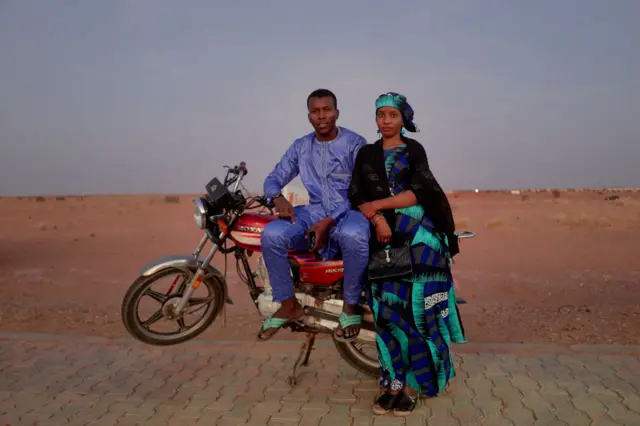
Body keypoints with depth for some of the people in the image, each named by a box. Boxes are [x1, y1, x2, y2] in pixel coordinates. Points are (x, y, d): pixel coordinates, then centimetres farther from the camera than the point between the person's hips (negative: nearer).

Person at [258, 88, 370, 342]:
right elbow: (273, 178, 12)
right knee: (271, 235, -24)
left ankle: (351, 306, -16)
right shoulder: (300, 146, 11)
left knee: (354, 236, -41)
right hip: (315, 212, 4)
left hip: (350, 211, -4)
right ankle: (289, 305, -5)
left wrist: (329, 222, -23)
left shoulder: (355, 143, -3)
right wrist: (279, 198, -14)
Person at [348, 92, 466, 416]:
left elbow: (419, 192, -6)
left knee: (417, 307, -7)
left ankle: (413, 384, 0)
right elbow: (356, 196, 4)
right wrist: (378, 219, -13)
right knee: (387, 308, 0)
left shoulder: (414, 150, 7)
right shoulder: (366, 153, 15)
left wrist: (378, 204, -9)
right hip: (382, 234, 3)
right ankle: (393, 383, 8)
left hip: (418, 233, -2)